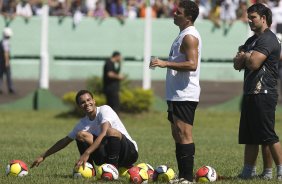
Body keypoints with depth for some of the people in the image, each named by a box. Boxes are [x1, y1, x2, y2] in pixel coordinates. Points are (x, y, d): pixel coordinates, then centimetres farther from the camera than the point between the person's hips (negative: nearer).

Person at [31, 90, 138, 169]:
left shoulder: (104, 110, -14)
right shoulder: (83, 123, 5)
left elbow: (104, 134, -29)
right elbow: (65, 141, 15)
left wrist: (87, 153, -37)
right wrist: (43, 156, 15)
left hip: (129, 151, -6)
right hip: (107, 155, 6)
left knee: (111, 131, -35)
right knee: (81, 135, -8)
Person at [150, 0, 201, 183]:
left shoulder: (189, 37, -14)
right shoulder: (184, 35, 18)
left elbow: (192, 64, -25)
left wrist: (166, 63, -25)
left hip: (185, 95, -11)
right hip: (177, 94, 11)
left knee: (184, 134, -11)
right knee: (177, 134, 13)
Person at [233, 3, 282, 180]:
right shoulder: (251, 40, 21)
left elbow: (254, 63, -20)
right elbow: (238, 64, 17)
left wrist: (245, 56, 0)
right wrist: (242, 57, -4)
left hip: (263, 94, -10)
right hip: (251, 93, 10)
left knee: (268, 136, -10)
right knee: (249, 137, 10)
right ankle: (248, 171, 13)